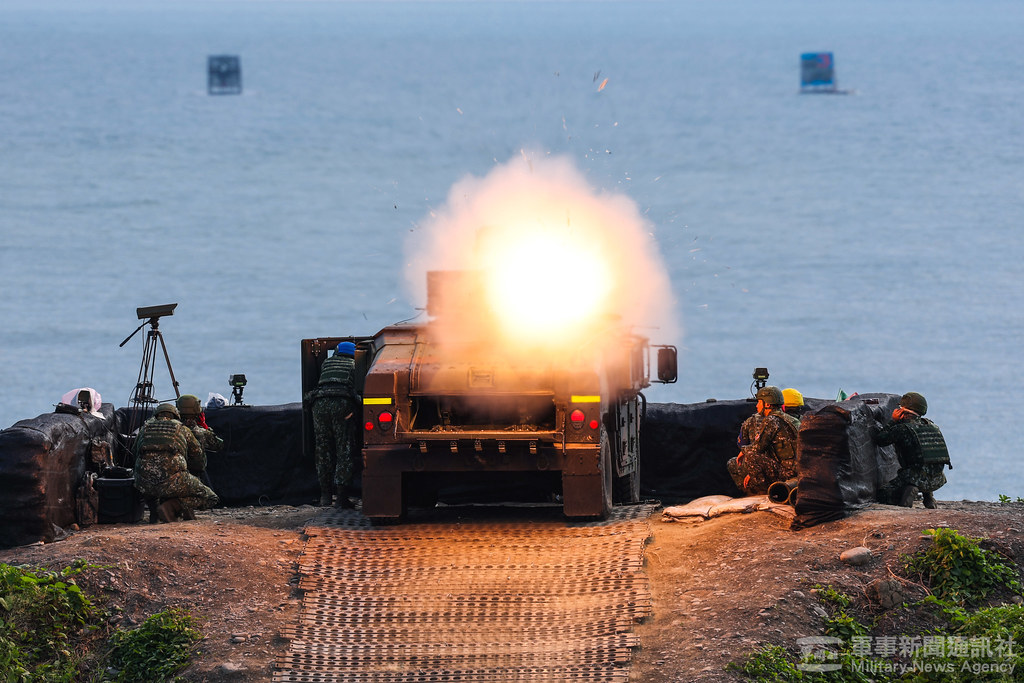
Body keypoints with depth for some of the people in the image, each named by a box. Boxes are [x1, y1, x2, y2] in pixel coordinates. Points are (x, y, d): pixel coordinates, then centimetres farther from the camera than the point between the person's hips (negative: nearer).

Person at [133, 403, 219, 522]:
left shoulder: (145, 428, 26)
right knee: (209, 498, 12)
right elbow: (201, 463, 26)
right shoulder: (182, 429, 20)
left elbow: (136, 458, 36)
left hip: (144, 483, 4)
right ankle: (173, 505, -12)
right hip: (172, 480, -4)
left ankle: (154, 511, 14)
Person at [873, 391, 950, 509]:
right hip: (937, 479, 6)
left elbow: (878, 439, 0)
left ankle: (910, 491, -18)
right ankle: (929, 496, 19)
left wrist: (893, 422, 8)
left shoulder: (901, 429, -6)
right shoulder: (931, 425, 13)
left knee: (883, 493, 10)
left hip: (918, 478, -6)